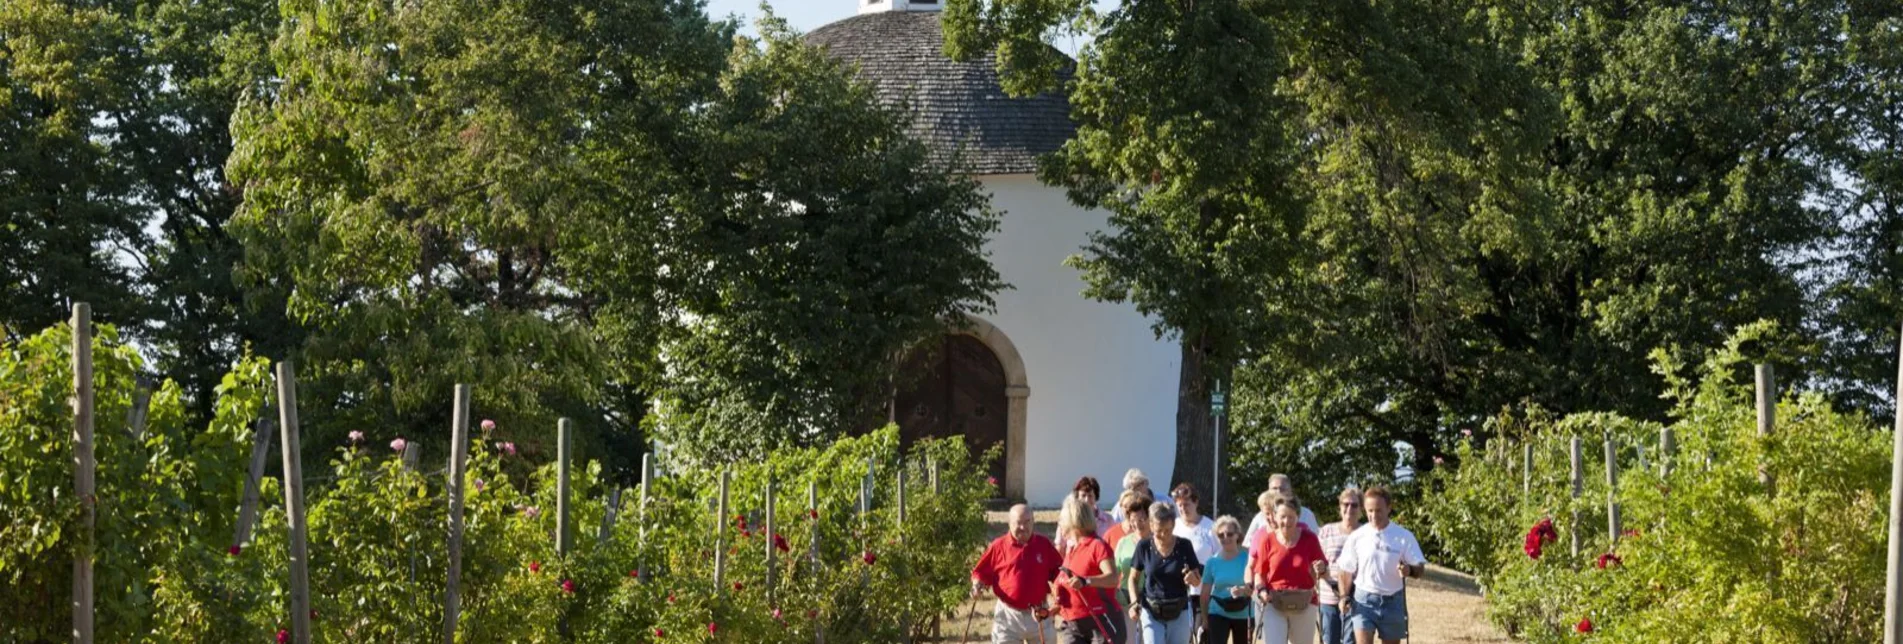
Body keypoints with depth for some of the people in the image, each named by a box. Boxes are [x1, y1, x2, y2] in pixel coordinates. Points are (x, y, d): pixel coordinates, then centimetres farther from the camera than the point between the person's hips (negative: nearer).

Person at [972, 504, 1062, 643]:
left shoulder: (1044, 544, 1)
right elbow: (981, 571, 3)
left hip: (1039, 615, 2)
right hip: (1008, 616, -2)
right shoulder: (998, 546, -4)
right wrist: (977, 584, -16)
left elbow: (1057, 571, 9)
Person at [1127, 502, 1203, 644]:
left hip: (1179, 613, 1)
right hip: (1151, 613, -1)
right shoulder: (1144, 546, -3)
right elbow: (1133, 578, 7)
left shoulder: (1184, 546, -3)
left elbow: (1198, 581, 4)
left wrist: (1192, 578, -19)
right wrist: (1135, 603, -8)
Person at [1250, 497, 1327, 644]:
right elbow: (1260, 572, 6)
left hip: (1304, 606, 1)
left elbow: (1324, 572, 3)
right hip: (1274, 605, -1)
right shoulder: (1268, 540, -3)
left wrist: (1321, 570, -20)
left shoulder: (1309, 539, -2)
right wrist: (1261, 590, -12)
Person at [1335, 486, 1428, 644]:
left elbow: (1420, 568, -4)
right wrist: (1344, 596, -6)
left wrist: (1410, 570, -27)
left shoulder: (1404, 536, -4)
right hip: (1364, 599, -1)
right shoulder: (1357, 537, -1)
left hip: (1393, 601, 1)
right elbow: (1346, 571, 6)